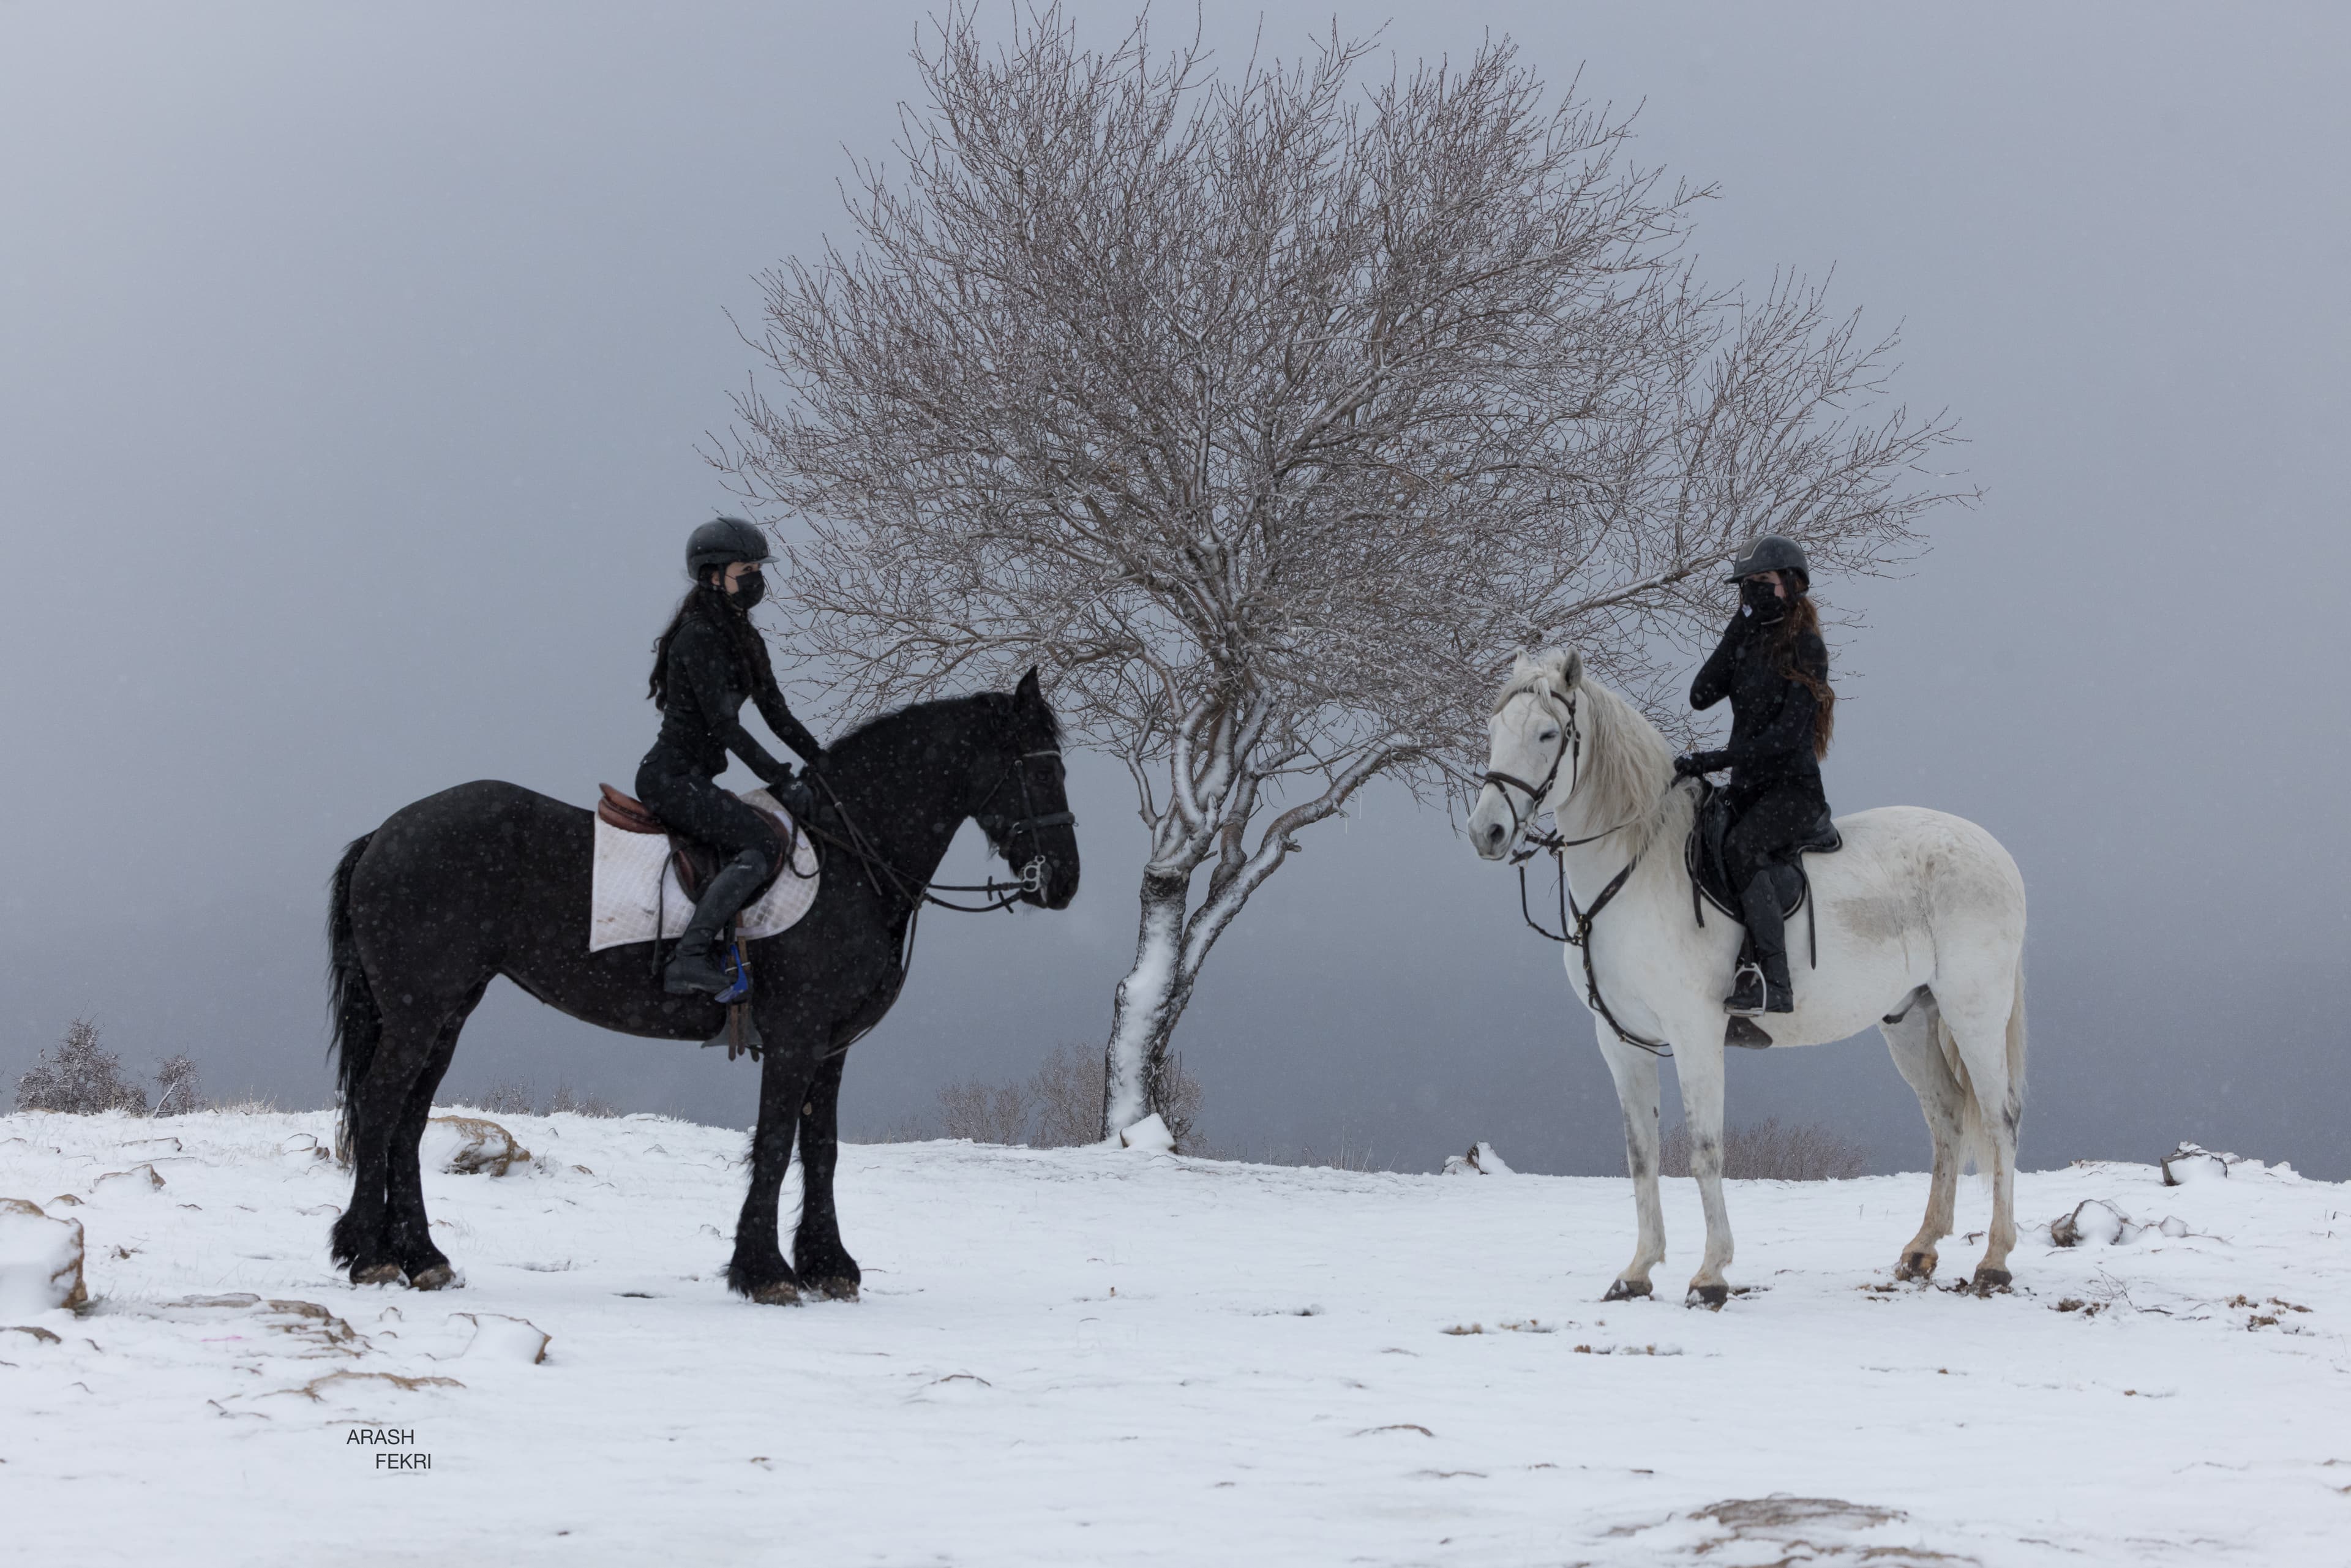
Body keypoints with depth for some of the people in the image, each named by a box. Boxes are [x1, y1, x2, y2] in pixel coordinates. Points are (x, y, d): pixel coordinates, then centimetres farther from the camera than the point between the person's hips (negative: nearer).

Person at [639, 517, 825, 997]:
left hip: (693, 781, 10)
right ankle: (688, 960, -35)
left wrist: (824, 762, 9)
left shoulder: (743, 639, 14)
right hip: (671, 779, -10)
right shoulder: (699, 638, -16)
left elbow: (776, 714, 18)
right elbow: (724, 724, -21)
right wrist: (781, 781, -21)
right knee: (759, 847, -25)